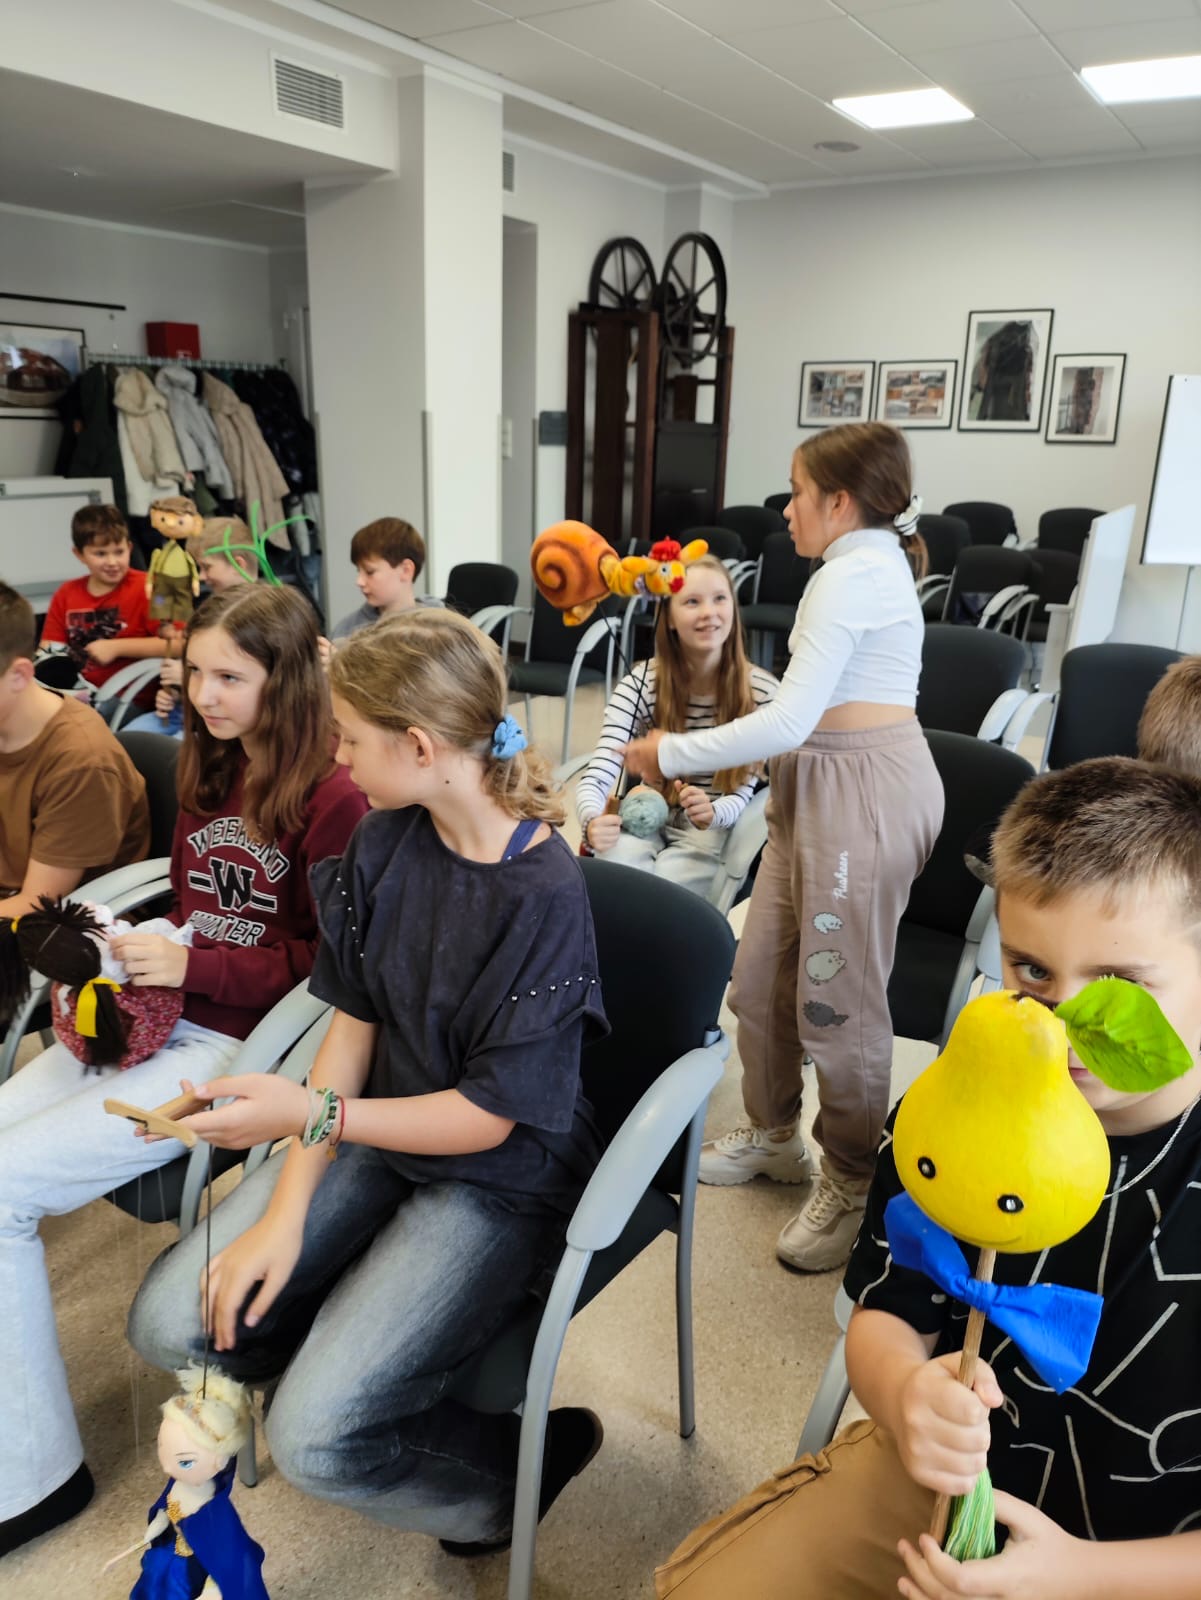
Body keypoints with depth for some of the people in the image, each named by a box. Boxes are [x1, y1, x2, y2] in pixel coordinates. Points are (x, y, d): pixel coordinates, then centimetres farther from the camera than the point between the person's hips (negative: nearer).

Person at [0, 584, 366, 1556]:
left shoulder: (332, 800, -13)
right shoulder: (210, 773, 11)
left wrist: (195, 968, -16)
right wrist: (136, 962, 0)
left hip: (241, 1045, -8)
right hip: (159, 1013, 8)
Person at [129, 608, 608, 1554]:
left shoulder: (545, 897, -26)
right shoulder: (385, 843, -5)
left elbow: (488, 1118, -19)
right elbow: (355, 1022, -2)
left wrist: (313, 1113, -23)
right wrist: (287, 1208, -7)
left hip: (499, 1180, -6)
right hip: (377, 1135, 7)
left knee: (313, 1440, -14)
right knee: (168, 1324, -5)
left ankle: (530, 1464, 12)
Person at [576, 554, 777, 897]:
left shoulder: (761, 690, -15)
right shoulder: (640, 684, -15)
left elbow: (742, 794, -11)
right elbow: (597, 776, -22)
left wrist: (712, 813, -36)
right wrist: (593, 822, -46)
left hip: (713, 832, -1)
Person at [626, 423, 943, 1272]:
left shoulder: (852, 573, -13)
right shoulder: (873, 563, 20)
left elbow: (790, 722, -20)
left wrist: (670, 754, -12)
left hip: (865, 788, -10)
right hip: (822, 786, 10)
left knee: (836, 1000, 0)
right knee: (760, 979, 14)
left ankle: (853, 1182, 19)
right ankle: (773, 1134, 34)